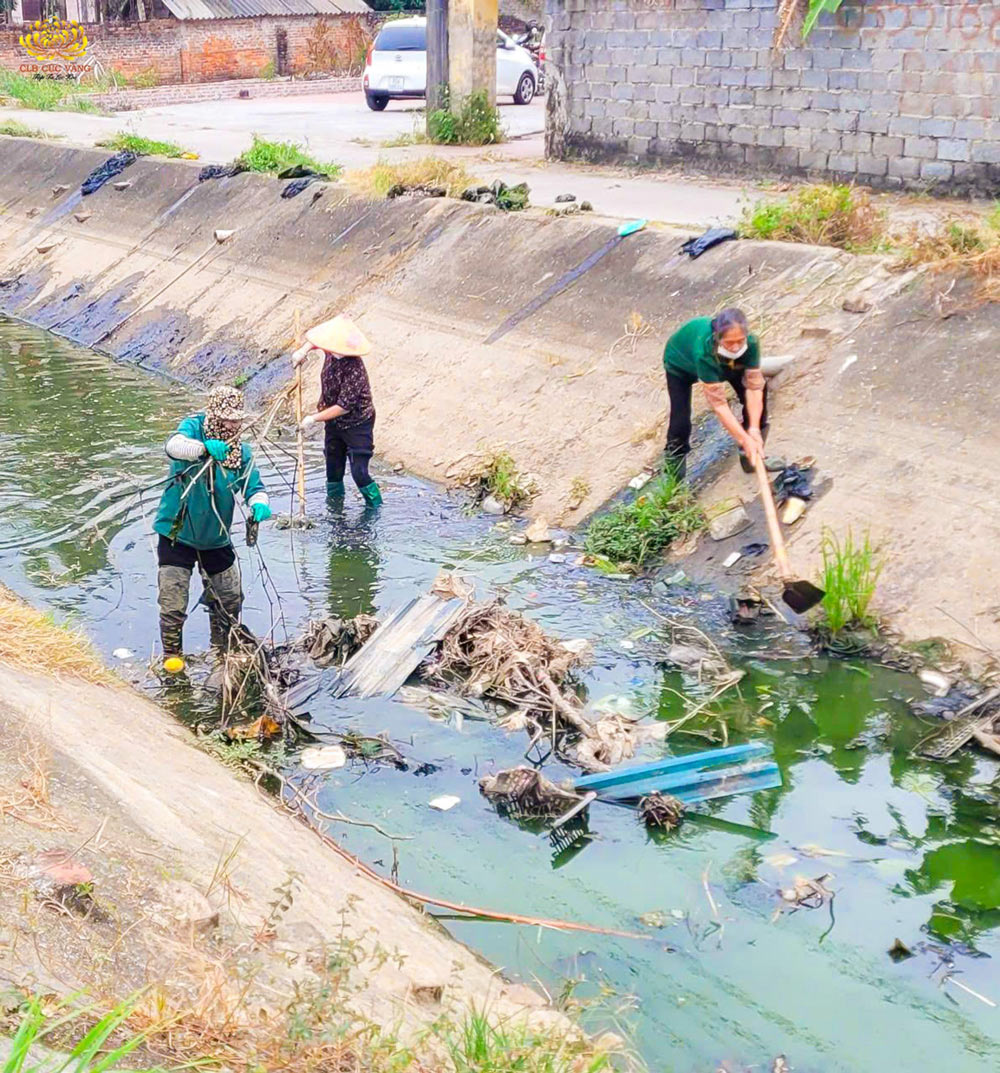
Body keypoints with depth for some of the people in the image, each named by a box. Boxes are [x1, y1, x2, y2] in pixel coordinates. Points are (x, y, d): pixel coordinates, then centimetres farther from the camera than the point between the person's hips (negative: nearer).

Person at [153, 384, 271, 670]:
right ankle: (172, 653, 17)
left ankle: (224, 646, 40)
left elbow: (253, 486, 0)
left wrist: (259, 504, -24)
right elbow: (174, 446, -35)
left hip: (216, 538, 5)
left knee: (230, 598, 16)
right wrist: (205, 447, -54)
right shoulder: (193, 427, -14)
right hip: (177, 533, -4)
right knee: (173, 601, -6)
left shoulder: (241, 451, -2)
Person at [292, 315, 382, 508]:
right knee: (333, 469, 18)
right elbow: (319, 337, 16)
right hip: (334, 423, 8)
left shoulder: (354, 371, -33)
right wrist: (303, 350, 0)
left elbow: (344, 407, -29)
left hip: (357, 425, -8)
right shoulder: (332, 353, -10)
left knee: (359, 473, -12)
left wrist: (314, 419, -22)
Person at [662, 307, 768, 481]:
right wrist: (745, 440, -45)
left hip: (722, 361, 4)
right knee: (680, 421, -14)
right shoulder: (704, 351, -48)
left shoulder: (751, 343, -37)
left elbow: (753, 386, -32)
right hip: (681, 362, -4)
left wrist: (754, 429, -41)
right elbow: (718, 403, -44)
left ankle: (754, 455, 8)